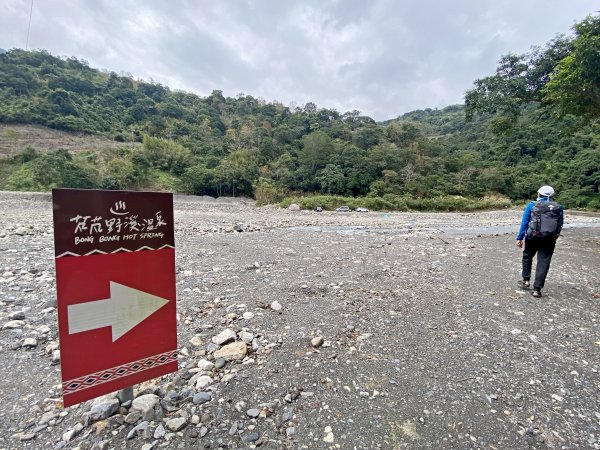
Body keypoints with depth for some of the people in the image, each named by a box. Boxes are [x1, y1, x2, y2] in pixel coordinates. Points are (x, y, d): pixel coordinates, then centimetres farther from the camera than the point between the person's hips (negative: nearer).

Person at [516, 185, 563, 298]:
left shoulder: (531, 205, -5)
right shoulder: (558, 207, 4)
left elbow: (524, 223, -8)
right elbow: (560, 225, 10)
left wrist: (520, 238, -6)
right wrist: (554, 237, 23)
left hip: (532, 238, -1)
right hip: (549, 240, 1)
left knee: (527, 257, 22)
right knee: (543, 263, 2)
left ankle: (526, 280, 25)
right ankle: (537, 289, -1)